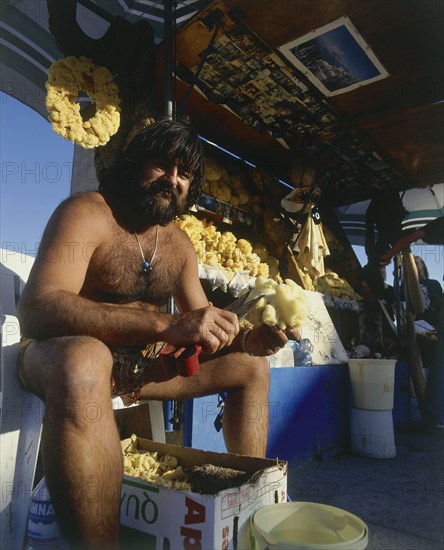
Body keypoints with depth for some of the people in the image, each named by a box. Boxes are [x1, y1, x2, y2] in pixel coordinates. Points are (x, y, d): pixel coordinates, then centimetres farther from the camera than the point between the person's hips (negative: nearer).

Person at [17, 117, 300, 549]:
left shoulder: (180, 244, 6)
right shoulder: (87, 214, -15)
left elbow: (202, 325, 9)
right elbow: (37, 308, -32)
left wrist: (249, 339, -14)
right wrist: (166, 326, -42)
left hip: (142, 364, 7)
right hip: (61, 357, -6)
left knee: (250, 367, 5)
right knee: (84, 360, -43)